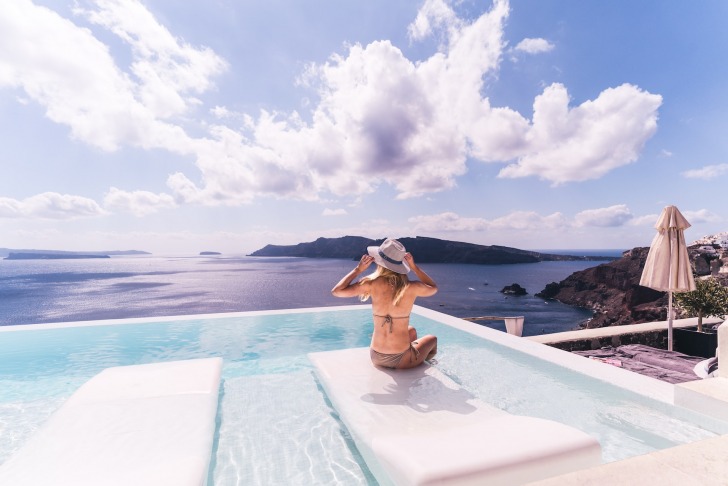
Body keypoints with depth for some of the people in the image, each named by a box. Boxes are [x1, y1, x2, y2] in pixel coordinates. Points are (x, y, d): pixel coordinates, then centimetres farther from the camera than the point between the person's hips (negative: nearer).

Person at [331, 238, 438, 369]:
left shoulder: (373, 284, -15)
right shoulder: (411, 287, -16)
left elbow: (336, 291, -8)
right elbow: (433, 288, 8)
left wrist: (358, 269, -6)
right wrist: (414, 266, 3)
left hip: (376, 358, 3)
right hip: (401, 360, -3)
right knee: (432, 339, 31)